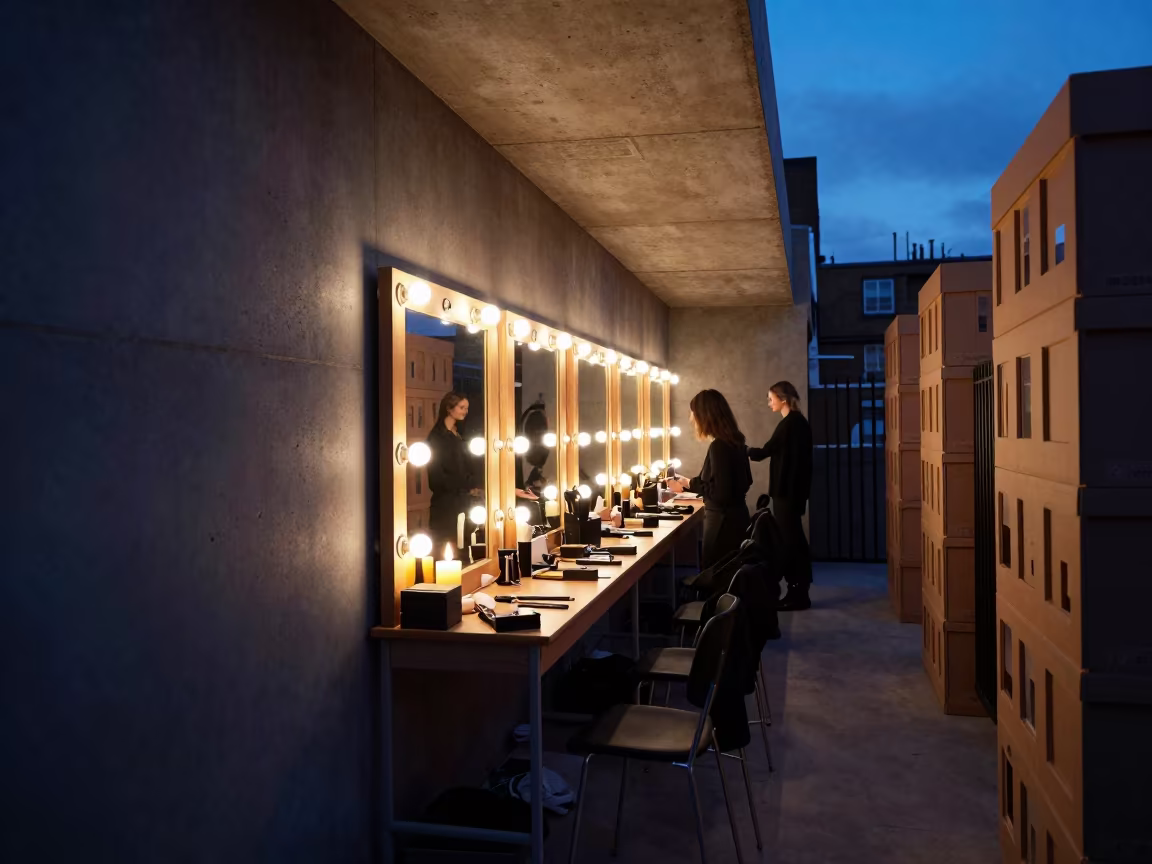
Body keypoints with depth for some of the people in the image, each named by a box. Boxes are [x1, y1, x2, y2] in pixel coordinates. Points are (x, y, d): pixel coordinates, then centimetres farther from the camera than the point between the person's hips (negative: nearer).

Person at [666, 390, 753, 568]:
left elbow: (720, 493, -25)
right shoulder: (735, 441, 7)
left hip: (723, 522, -9)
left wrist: (690, 484, -10)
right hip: (734, 517, 9)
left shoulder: (719, 446, -21)